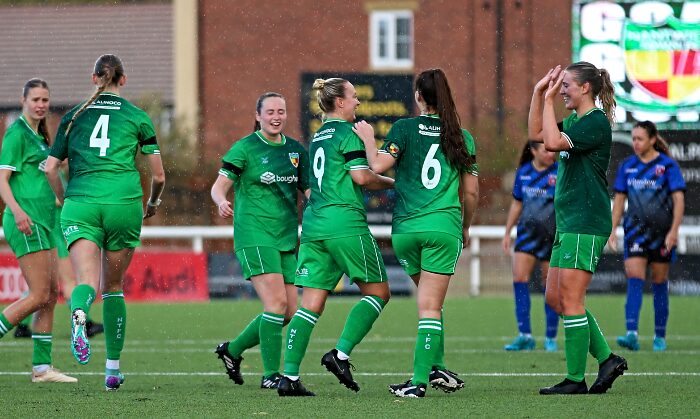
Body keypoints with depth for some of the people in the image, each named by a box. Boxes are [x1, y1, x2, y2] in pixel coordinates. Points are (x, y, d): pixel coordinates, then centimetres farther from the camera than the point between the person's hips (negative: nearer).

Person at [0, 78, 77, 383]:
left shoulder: (39, 136, 18)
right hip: (26, 220, -9)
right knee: (39, 295, -12)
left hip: (42, 220, 9)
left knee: (51, 294, 7)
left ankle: (41, 367, 9)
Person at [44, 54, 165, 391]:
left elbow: (50, 168, 11)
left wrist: (64, 200, 27)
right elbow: (158, 175, 9)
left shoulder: (74, 117, 12)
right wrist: (153, 202, 29)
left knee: (87, 282, -11)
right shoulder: (137, 117, 7)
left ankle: (79, 314, -49)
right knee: (114, 286, 14)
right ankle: (113, 367, 17)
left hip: (80, 205, 0)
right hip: (123, 205, 0)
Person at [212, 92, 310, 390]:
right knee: (277, 303, -18)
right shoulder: (245, 148, -4)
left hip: (287, 238, 6)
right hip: (254, 235, -6)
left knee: (288, 312, 4)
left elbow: (309, 190, 15)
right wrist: (221, 202, -28)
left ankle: (233, 350, 25)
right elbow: (219, 186, -6)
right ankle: (271, 375, -10)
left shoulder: (296, 150, 11)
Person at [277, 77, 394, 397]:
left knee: (310, 304, 3)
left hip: (313, 226, 8)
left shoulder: (318, 136, 19)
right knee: (378, 292, 5)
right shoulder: (348, 132, -6)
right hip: (345, 224, -8)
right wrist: (394, 182, 1)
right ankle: (340, 355, -8)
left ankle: (289, 376, -5)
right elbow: (361, 177, -13)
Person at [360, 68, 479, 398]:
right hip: (444, 226, -1)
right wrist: (465, 228, 22)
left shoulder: (404, 128, -1)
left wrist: (368, 139, 4)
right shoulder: (461, 136, 6)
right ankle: (421, 378, -9)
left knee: (428, 297, 21)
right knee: (430, 306, -1)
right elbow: (471, 191, 8)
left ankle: (436, 366, 16)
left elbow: (377, 166, -14)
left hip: (405, 227, 1)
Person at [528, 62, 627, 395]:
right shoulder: (575, 121, 15)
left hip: (586, 224, -10)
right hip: (568, 223, 10)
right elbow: (536, 134, 22)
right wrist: (539, 93, 13)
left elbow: (552, 142, -24)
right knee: (554, 298, 10)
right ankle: (607, 359, 14)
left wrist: (549, 99, -17)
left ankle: (576, 379, -4)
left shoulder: (596, 122, -14)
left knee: (570, 299, -8)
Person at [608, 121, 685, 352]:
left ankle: (660, 337, 16)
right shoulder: (627, 166, 5)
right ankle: (632, 334, -22)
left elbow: (679, 199, -10)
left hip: (662, 233, -2)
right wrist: (613, 229, 4)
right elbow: (619, 199, 11)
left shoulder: (667, 165, -6)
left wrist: (674, 230, -19)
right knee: (634, 280, -12)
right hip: (635, 230, 2)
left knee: (659, 284, 5)